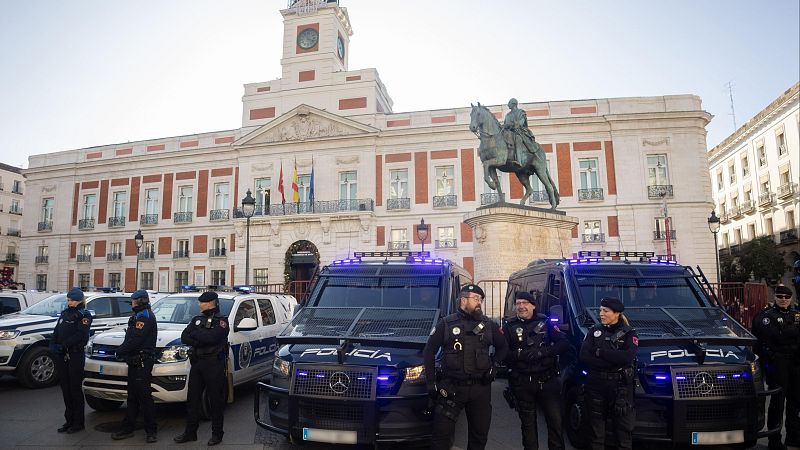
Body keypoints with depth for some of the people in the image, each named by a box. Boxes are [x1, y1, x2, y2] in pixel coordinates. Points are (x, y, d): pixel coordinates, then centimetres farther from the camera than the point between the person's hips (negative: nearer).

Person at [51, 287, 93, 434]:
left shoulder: (84, 315, -5)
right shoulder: (65, 313, 16)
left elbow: (80, 335, -16)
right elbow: (56, 332, 13)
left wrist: (63, 345, -21)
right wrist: (53, 345, -3)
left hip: (75, 356, -7)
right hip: (61, 356, 7)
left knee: (75, 389, -2)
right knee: (66, 389, 11)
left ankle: (78, 422, 6)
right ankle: (69, 420, 21)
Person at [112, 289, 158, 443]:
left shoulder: (145, 317, -14)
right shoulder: (138, 316, 20)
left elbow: (135, 340, -21)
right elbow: (130, 338, 19)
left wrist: (120, 351, -9)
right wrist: (123, 350, 4)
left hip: (142, 362, -10)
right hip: (135, 361, 10)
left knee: (144, 396, -6)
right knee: (132, 396, 16)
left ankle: (151, 431, 0)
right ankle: (127, 428, 25)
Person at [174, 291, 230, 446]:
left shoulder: (221, 321, -6)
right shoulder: (197, 319, 14)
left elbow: (212, 337, -23)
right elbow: (184, 337, 2)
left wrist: (195, 334, -8)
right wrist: (200, 342, -16)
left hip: (214, 364, -6)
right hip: (197, 363, 6)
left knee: (216, 400, 2)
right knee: (194, 398, 12)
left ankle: (217, 433, 14)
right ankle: (190, 432, 24)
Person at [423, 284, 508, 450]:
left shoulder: (488, 325, 7)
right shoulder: (446, 323, -1)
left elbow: (503, 347, 20)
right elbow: (429, 351, 3)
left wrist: (494, 365, 4)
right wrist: (431, 381, -2)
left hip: (481, 388, 3)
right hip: (452, 388, -3)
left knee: (480, 434, 13)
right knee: (441, 434, -3)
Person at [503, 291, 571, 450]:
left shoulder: (545, 322, 4)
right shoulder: (509, 327, 3)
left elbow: (564, 344, -3)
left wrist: (542, 352, -17)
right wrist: (520, 354, -21)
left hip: (548, 381, 0)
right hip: (522, 383, 0)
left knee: (556, 421, 2)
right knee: (528, 423, 12)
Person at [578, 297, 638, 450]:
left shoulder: (629, 333, 0)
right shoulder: (594, 330, 5)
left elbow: (627, 357, -19)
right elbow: (583, 356, -8)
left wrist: (599, 351, -14)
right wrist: (614, 361, -16)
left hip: (620, 386, -2)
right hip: (596, 385, 2)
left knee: (623, 426, 6)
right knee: (596, 426, 11)